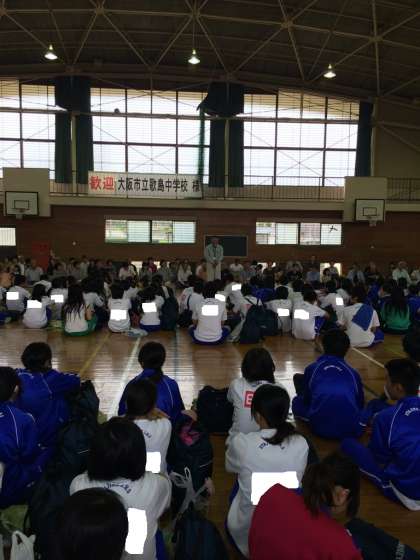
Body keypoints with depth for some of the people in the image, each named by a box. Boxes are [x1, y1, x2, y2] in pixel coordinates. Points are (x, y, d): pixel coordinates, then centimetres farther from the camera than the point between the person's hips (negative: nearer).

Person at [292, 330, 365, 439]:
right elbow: (360, 404, 20)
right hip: (352, 429, 3)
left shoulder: (312, 368, 5)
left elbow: (305, 400, 13)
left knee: (297, 402, 24)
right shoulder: (353, 373, 10)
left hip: (321, 427, -3)